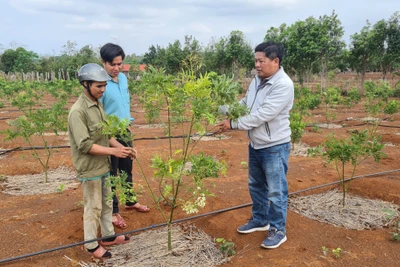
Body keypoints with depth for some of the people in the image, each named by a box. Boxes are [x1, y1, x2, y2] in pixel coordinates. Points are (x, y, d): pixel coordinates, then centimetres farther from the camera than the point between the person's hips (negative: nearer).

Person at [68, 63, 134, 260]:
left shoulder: (98, 105, 4)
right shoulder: (78, 111, -22)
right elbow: (85, 145, -24)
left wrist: (122, 147, -3)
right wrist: (114, 151, -23)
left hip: (104, 165, 8)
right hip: (90, 168, -8)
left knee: (106, 204, 20)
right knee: (93, 208, 8)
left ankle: (108, 236, 38)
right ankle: (91, 245, 27)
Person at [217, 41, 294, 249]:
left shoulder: (283, 85, -23)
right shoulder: (257, 80, 4)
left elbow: (262, 115, -28)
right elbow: (244, 104, 11)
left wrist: (233, 124, -23)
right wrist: (223, 110, -5)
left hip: (274, 147, -8)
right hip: (255, 145, 8)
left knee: (276, 191, 6)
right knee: (256, 186, 21)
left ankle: (278, 230, 24)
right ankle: (260, 220, 40)